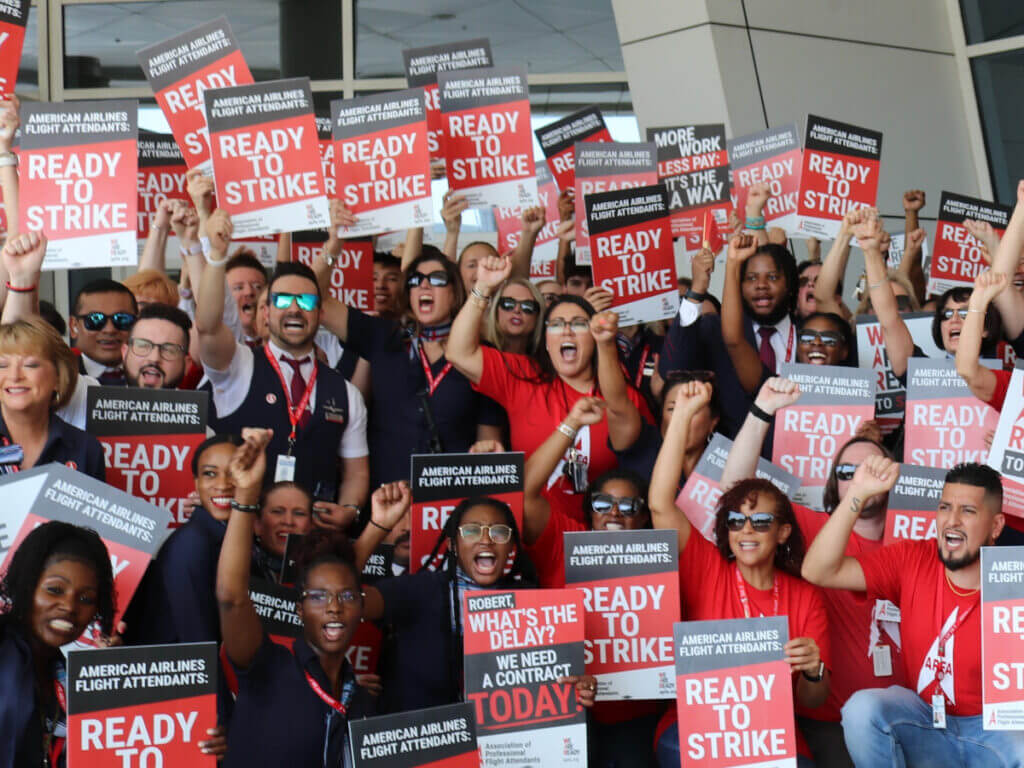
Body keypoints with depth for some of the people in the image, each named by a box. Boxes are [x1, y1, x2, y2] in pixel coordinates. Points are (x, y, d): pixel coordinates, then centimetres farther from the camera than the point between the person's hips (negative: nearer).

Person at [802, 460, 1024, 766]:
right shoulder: (911, 561, -4)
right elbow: (818, 572, -13)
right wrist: (858, 493, -18)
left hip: (996, 730, -3)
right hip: (925, 724, 3)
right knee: (862, 708, -26)